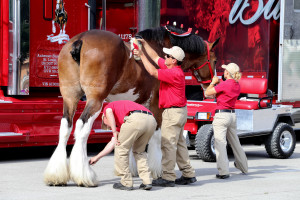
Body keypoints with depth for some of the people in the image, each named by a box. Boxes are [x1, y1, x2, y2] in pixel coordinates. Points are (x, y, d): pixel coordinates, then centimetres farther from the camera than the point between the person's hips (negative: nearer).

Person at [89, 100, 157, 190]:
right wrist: (97, 157, 55)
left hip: (135, 119, -8)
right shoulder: (119, 122, 42)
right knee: (139, 151, 27)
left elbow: (109, 112, -1)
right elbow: (113, 143, 45)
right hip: (152, 120, 8)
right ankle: (147, 182, 17)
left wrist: (115, 133, 0)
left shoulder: (108, 106, 26)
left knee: (121, 149, 12)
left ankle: (126, 183, 16)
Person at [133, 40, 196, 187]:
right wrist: (144, 44, 16)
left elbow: (153, 72, -21)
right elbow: (155, 57, 21)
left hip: (173, 113, -10)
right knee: (179, 144, 13)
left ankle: (168, 177, -8)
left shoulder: (175, 73, -20)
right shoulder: (171, 68, 10)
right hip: (177, 111, 10)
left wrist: (141, 55, -14)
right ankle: (188, 175, 18)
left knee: (168, 144, -9)